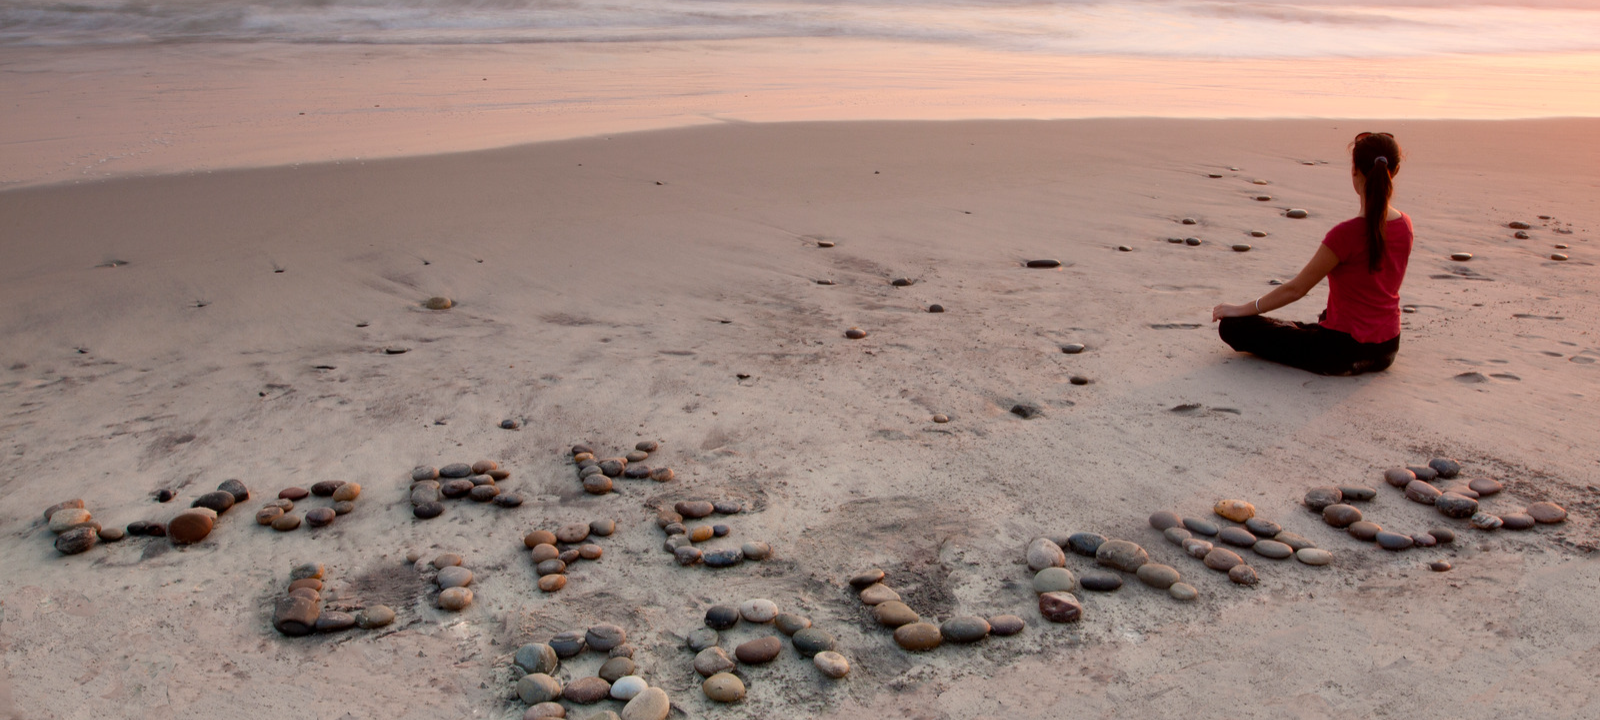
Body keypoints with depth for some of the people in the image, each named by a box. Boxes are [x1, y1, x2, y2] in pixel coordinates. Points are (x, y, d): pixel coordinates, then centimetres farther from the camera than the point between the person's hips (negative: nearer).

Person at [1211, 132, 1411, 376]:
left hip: (1346, 352, -8)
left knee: (1232, 326, -5)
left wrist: (1241, 309, -5)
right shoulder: (1405, 225, -1)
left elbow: (1295, 289, -17)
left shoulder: (1347, 233, -24)